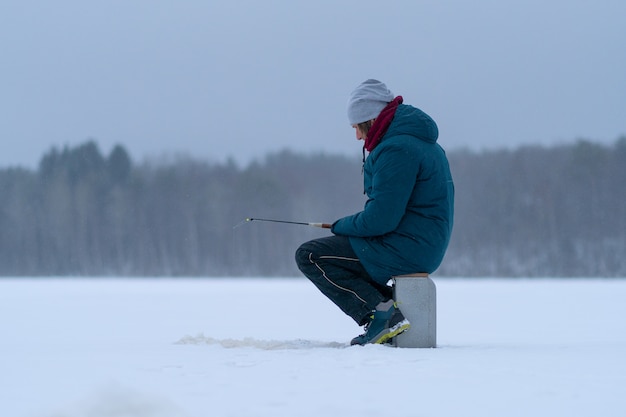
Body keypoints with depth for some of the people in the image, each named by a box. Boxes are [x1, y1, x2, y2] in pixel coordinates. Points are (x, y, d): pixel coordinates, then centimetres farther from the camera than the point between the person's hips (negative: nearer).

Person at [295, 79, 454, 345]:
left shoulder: (396, 149, -19)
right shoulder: (421, 142, 15)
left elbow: (381, 219, -22)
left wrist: (340, 226, -4)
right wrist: (347, 227, 14)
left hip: (403, 250, -11)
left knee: (309, 256, -5)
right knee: (334, 253, 27)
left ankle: (379, 313, -14)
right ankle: (392, 309, 11)